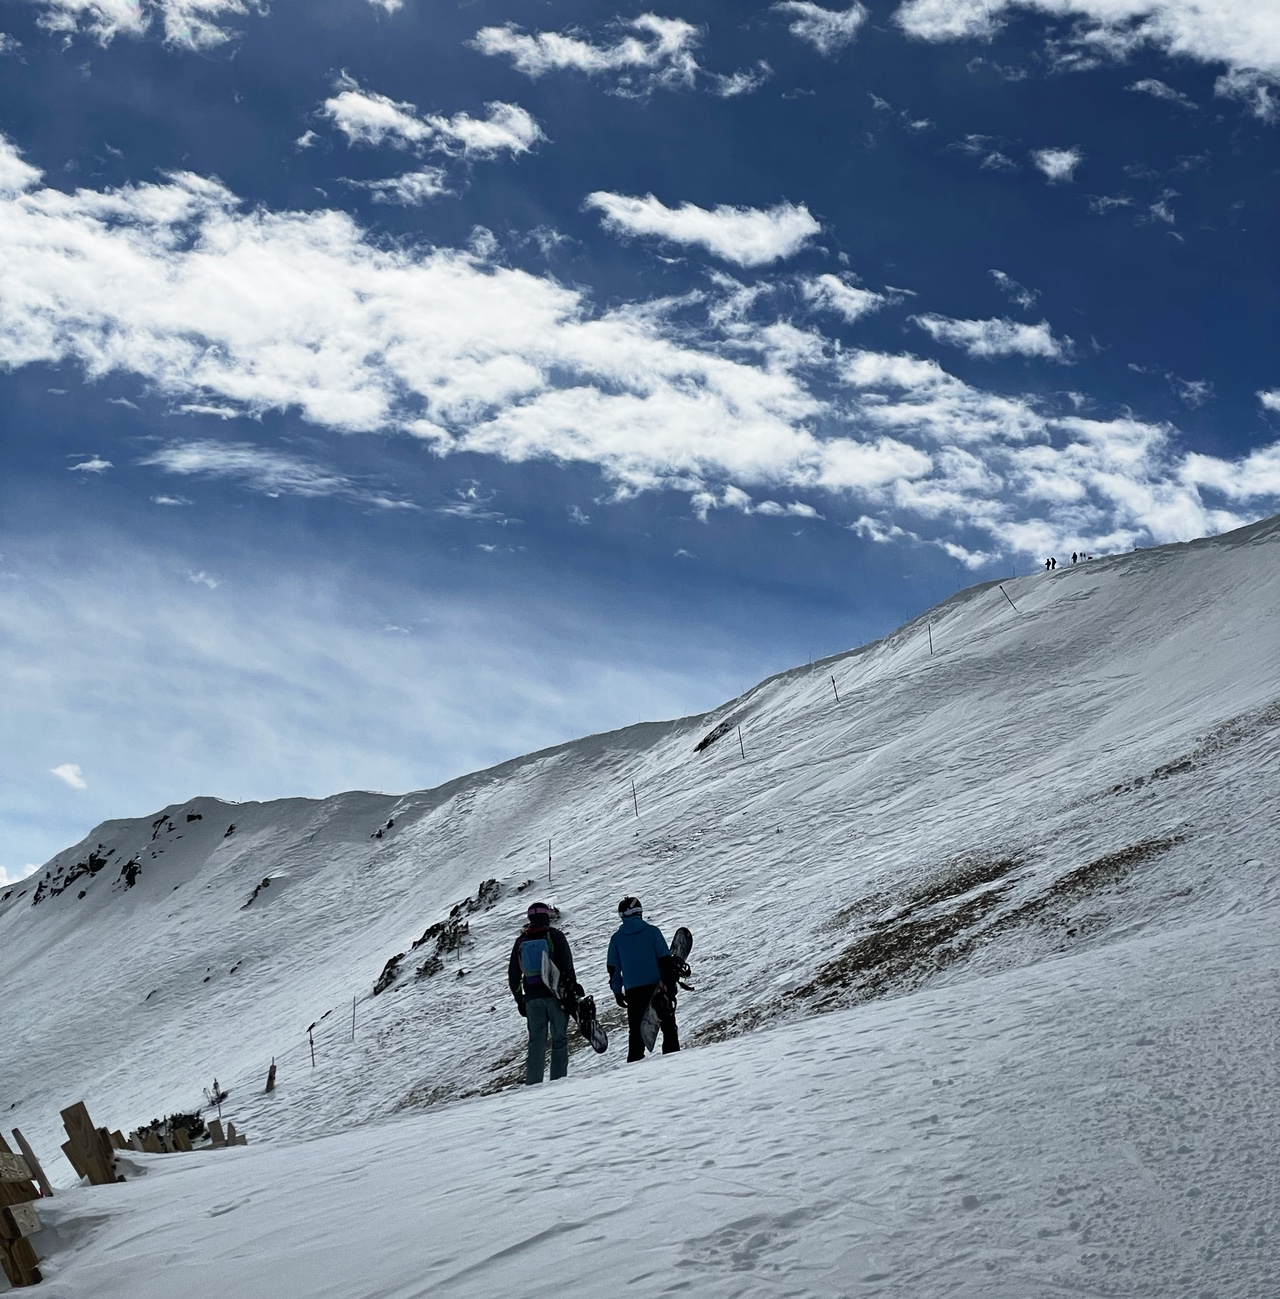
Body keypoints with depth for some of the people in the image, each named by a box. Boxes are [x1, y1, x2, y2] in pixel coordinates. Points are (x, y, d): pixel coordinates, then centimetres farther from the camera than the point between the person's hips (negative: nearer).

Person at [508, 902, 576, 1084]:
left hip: (532, 997, 3)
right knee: (559, 1038, 2)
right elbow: (567, 967, -7)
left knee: (536, 1041, 8)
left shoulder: (521, 941, 10)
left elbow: (513, 974, 13)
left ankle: (533, 1083, 3)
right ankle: (558, 1080, -3)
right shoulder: (555, 936, -2)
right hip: (555, 994, -3)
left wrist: (519, 1000, 21)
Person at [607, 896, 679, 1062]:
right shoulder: (652, 931, -3)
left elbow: (613, 969, 7)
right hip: (656, 986, -2)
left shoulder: (616, 939, 4)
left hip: (633, 991, 2)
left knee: (635, 1030, 8)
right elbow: (665, 960, -4)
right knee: (668, 1025, 7)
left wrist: (617, 992, 15)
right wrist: (671, 984, 1)